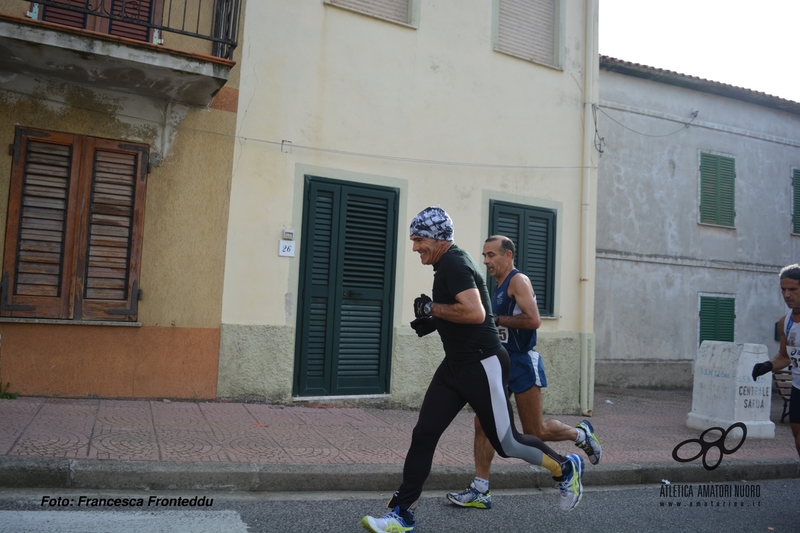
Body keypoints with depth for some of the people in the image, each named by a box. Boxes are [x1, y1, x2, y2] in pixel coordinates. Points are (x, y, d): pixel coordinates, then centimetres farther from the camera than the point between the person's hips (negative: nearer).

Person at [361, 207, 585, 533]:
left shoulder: (454, 264, -18)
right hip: (456, 364, 10)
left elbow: (475, 313, -32)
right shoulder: (448, 264, 13)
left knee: (505, 443, 4)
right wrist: (431, 322, 9)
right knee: (423, 435, 3)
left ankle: (566, 469, 30)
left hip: (482, 365, -10)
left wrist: (430, 308, -20)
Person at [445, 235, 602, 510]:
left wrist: (496, 319, -19)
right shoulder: (499, 286, 14)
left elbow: (533, 320, -25)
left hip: (522, 363, -8)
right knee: (483, 424, 1)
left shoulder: (519, 281, -13)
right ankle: (480, 491, 7)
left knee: (534, 432, 4)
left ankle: (581, 433, 30)